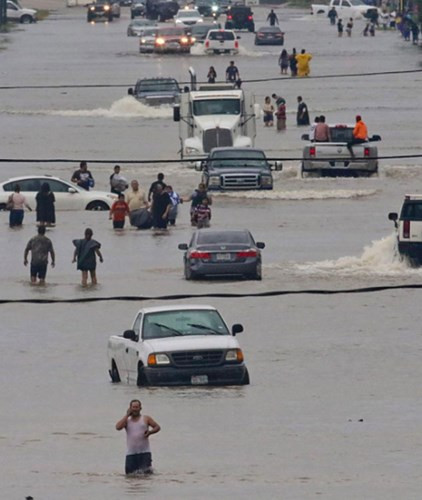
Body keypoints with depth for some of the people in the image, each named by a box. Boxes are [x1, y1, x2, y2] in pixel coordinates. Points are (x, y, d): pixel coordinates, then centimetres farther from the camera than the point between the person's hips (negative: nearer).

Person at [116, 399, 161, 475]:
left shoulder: (145, 419, 8)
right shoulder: (127, 420, 10)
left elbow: (157, 427, 7)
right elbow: (118, 427, -9)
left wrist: (150, 432, -14)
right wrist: (127, 415, -3)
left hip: (144, 452, -2)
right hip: (131, 453, 2)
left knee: (146, 472, -13)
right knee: (129, 474, -2)